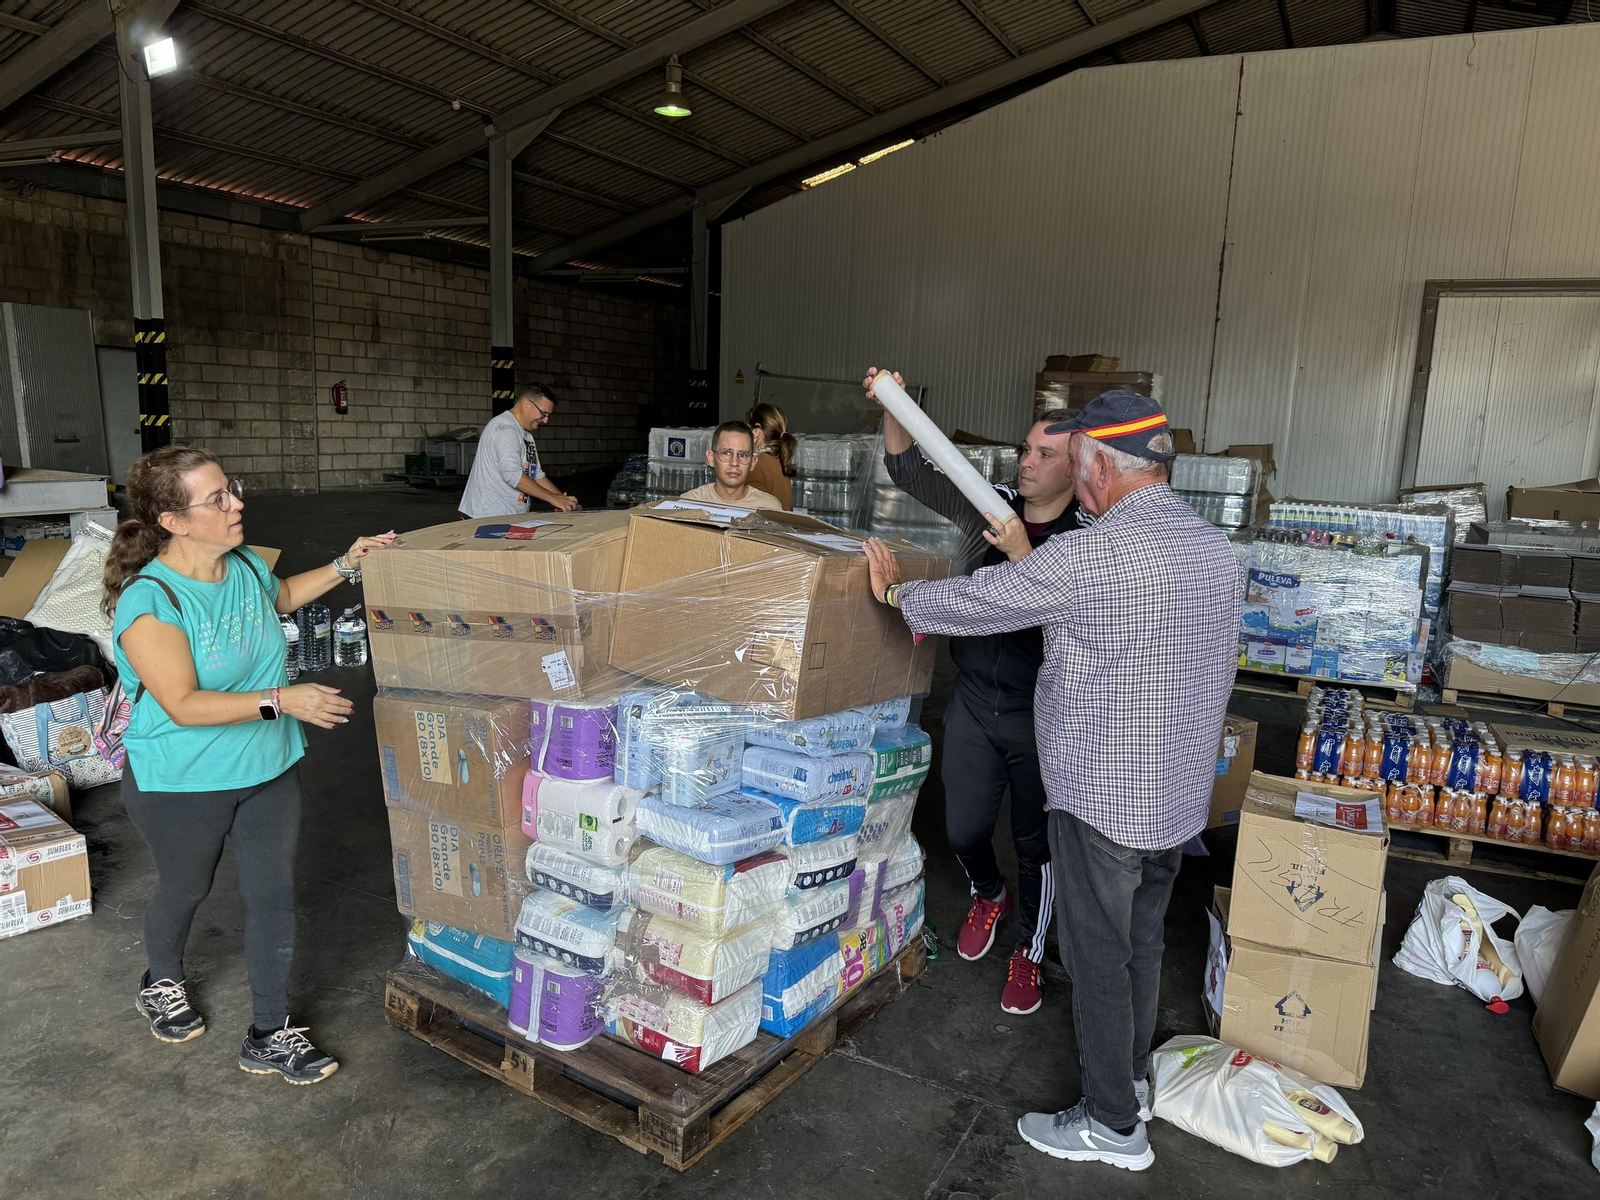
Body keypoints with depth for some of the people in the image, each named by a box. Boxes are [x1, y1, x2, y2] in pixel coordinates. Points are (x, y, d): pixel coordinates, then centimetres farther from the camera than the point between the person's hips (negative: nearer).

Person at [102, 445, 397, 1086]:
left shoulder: (244, 564, -5)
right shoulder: (150, 601, -26)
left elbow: (283, 596, 20)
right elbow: (182, 705, -28)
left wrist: (345, 566, 7)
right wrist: (282, 700, -31)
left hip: (268, 769, 5)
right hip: (182, 784, -5)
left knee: (274, 895, 8)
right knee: (185, 890, 21)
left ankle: (269, 1035, 23)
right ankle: (162, 982, 54)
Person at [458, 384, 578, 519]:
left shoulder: (526, 434, 19)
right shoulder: (505, 428, -12)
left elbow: (537, 476, 19)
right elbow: (512, 474, -23)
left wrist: (563, 499, 5)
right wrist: (552, 498, -20)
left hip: (511, 517, 9)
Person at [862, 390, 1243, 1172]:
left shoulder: (1091, 556, -24)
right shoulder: (1217, 550, 2)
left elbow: (977, 601, -15)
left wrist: (896, 591, 2)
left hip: (1104, 800, -8)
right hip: (1182, 797, 8)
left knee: (1097, 959, 9)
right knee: (1141, 944, 23)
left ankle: (1114, 1125, 25)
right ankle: (1130, 1078, 41)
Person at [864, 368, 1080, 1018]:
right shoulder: (993, 505, -1)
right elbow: (910, 472, -2)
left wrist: (1022, 553, -32)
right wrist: (894, 409, -17)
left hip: (1041, 716, -3)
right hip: (974, 702, 4)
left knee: (1036, 843, 11)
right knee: (963, 829, 13)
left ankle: (1028, 952, 34)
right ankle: (989, 896, 47)